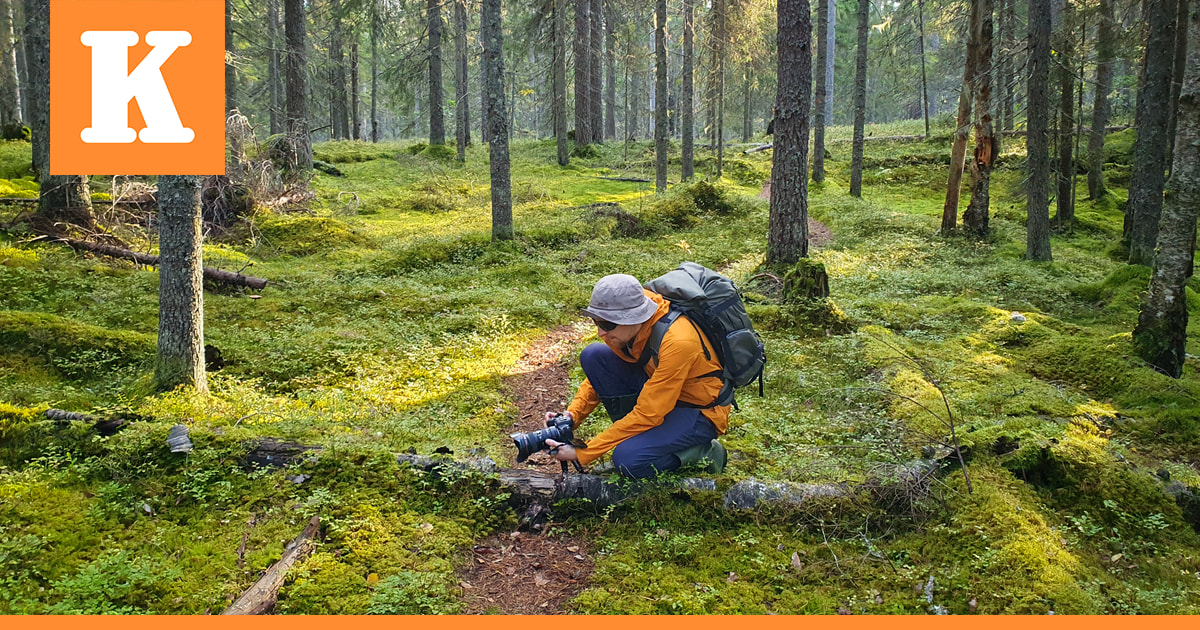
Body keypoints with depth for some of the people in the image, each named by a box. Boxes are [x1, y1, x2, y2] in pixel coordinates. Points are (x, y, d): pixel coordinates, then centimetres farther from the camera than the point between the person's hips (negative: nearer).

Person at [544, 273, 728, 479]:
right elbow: (602, 373, 4)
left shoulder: (677, 342, -34)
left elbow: (647, 415, -30)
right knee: (593, 356, -11)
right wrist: (571, 416, -12)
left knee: (629, 460, -30)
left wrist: (582, 453, -27)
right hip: (660, 391, 8)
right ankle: (637, 437, 0)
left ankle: (703, 452, -3)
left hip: (699, 410, -7)